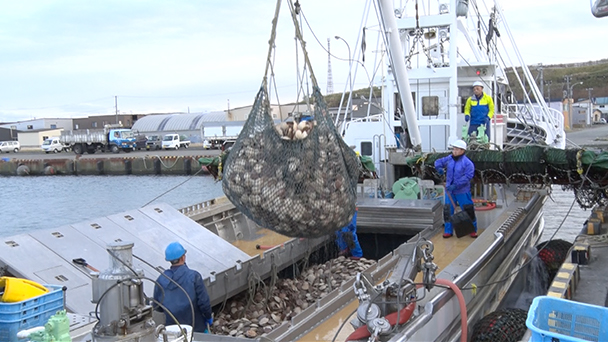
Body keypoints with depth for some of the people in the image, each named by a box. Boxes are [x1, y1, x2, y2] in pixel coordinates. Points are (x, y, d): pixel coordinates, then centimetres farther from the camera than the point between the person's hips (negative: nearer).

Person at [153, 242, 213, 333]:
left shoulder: (160, 280, -3)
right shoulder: (194, 276, -14)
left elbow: (157, 306, 3)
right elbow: (204, 301, -14)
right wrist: (208, 317, 3)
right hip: (196, 327, -3)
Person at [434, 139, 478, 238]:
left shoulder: (467, 163, -15)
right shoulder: (449, 159, 2)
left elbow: (467, 176, -22)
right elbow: (438, 162, 13)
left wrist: (456, 185, -28)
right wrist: (439, 168, -11)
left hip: (462, 191, -5)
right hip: (450, 190, 5)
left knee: (468, 210, 2)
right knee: (448, 211, 7)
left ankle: (473, 230, 18)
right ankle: (448, 231, 18)